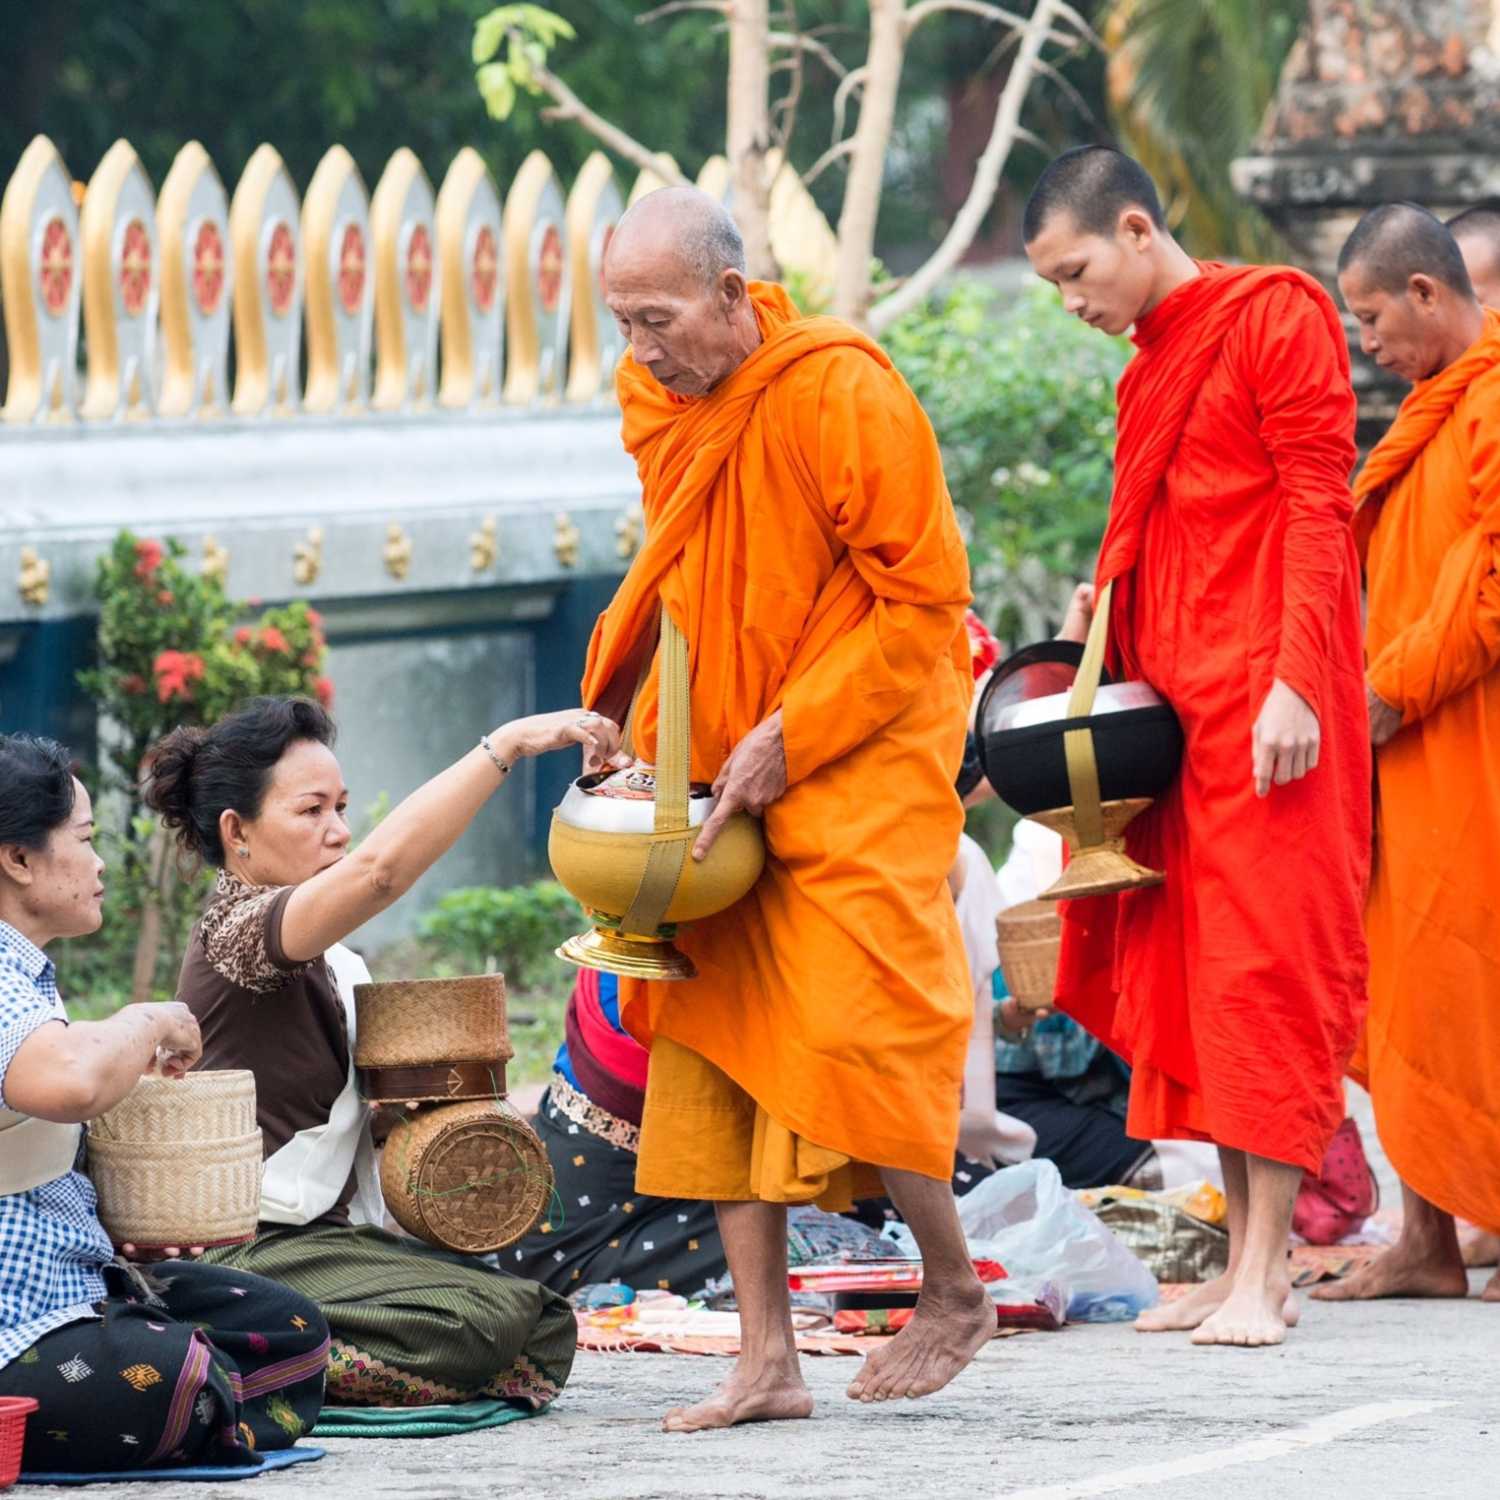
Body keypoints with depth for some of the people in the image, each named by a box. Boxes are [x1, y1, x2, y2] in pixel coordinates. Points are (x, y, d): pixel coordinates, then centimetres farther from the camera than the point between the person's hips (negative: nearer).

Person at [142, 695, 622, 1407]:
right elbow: (381, 867, -30)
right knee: (478, 1321, -26)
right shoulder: (236, 932, -13)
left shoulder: (334, 965, 18)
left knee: (542, 1322, -6)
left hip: (335, 1236, 10)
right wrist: (507, 743, -31)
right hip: (258, 1255, -10)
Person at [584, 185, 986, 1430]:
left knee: (851, 1035, -11)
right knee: (712, 1050, 0)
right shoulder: (660, 403, 5)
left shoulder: (841, 394, -18)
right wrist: (620, 708, 5)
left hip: (860, 765, -7)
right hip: (723, 770, 7)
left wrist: (792, 736, -18)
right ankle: (768, 1360, 3)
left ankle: (955, 1291, 12)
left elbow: (927, 598, -15)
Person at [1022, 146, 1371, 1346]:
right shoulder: (1150, 369, 19)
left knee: (1263, 969, -10)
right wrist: (1109, 627, 9)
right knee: (1188, 977, 5)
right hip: (1172, 705, 9)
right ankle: (1246, 1257, 9)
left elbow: (1317, 507, -12)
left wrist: (1293, 682, -19)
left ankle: (1264, 1274, -12)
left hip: (1267, 701, -9)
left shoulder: (1275, 317, -6)